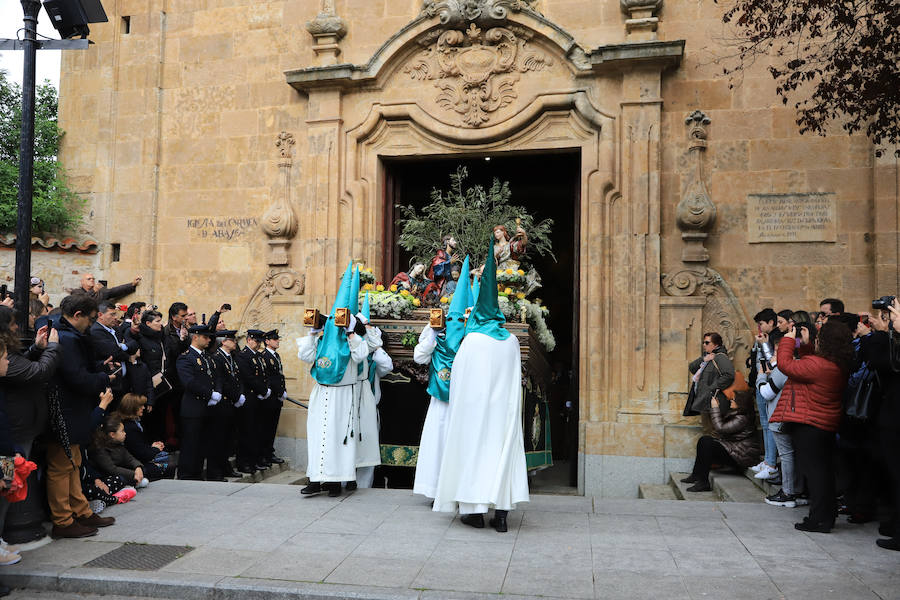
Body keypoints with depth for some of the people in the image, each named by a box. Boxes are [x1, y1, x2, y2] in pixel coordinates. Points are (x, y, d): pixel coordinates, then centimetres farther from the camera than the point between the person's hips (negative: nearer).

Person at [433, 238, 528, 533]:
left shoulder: (471, 341, -7)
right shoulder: (512, 341, 4)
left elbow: (457, 374, 0)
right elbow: (515, 378, 14)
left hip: (474, 404, -3)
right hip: (503, 407, 3)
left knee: (474, 447, 5)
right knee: (503, 446, 6)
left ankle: (475, 509, 8)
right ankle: (501, 511, 3)